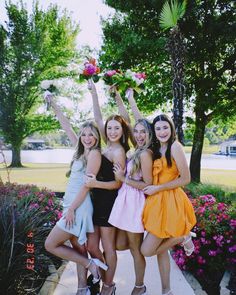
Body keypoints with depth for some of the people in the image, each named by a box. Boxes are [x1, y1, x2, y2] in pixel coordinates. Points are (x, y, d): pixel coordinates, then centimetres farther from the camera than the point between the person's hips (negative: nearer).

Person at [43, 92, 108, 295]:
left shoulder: (94, 153, -13)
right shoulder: (82, 149, 10)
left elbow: (87, 184, -17)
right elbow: (67, 127, 16)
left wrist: (71, 209, -16)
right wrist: (54, 105, 18)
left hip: (79, 207, -8)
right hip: (73, 204, 8)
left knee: (51, 245, -1)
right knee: (78, 248, 13)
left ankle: (91, 264, 4)